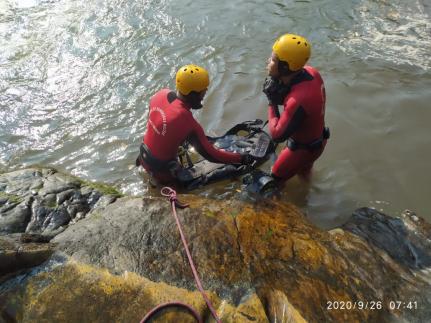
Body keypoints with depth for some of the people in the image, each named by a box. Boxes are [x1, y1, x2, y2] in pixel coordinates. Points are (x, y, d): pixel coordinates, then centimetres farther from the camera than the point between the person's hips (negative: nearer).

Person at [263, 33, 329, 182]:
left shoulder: (297, 101, -43)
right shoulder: (311, 72, -18)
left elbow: (277, 135, -32)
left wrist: (272, 103, -24)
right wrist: (279, 92, -18)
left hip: (304, 148, -8)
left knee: (276, 177, 15)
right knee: (303, 171, 35)